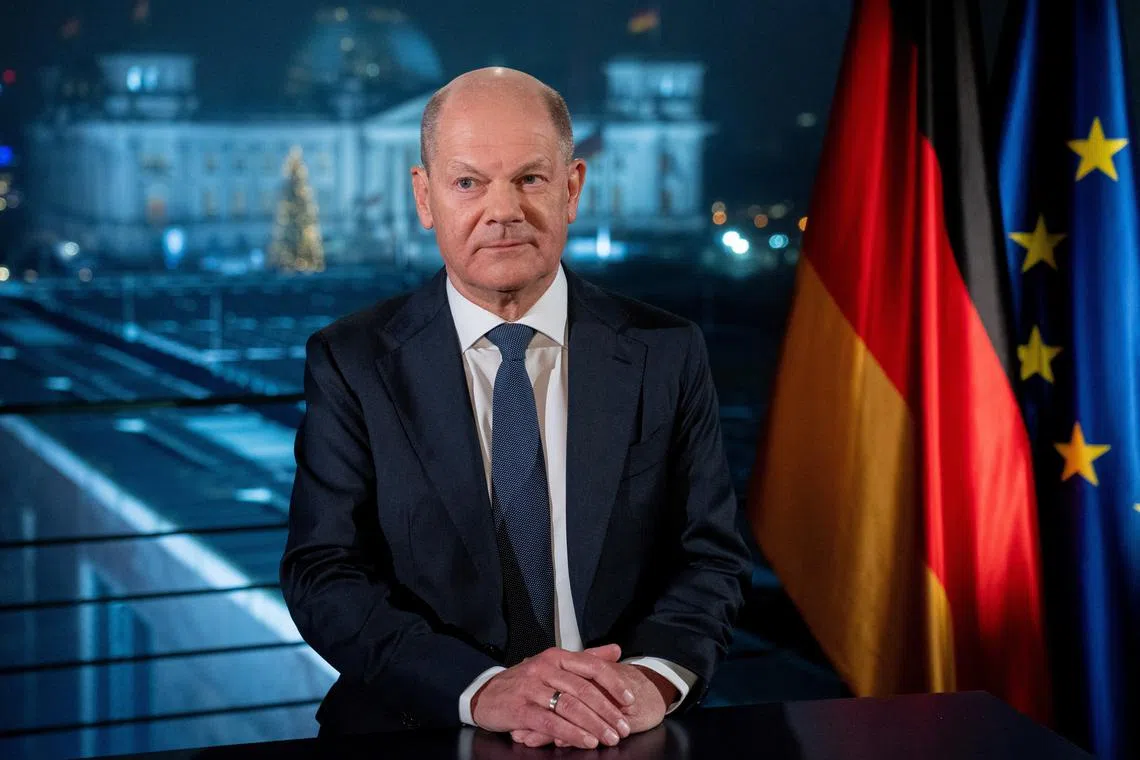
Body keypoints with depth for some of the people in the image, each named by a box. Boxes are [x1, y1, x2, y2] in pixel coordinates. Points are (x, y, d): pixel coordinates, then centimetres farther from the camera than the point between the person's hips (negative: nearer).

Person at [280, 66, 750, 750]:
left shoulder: (665, 354, 7)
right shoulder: (352, 363, 4)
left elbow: (711, 558, 6)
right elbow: (323, 576, -3)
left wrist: (652, 675, -15)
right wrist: (482, 688, -18)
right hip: (421, 732, -1)